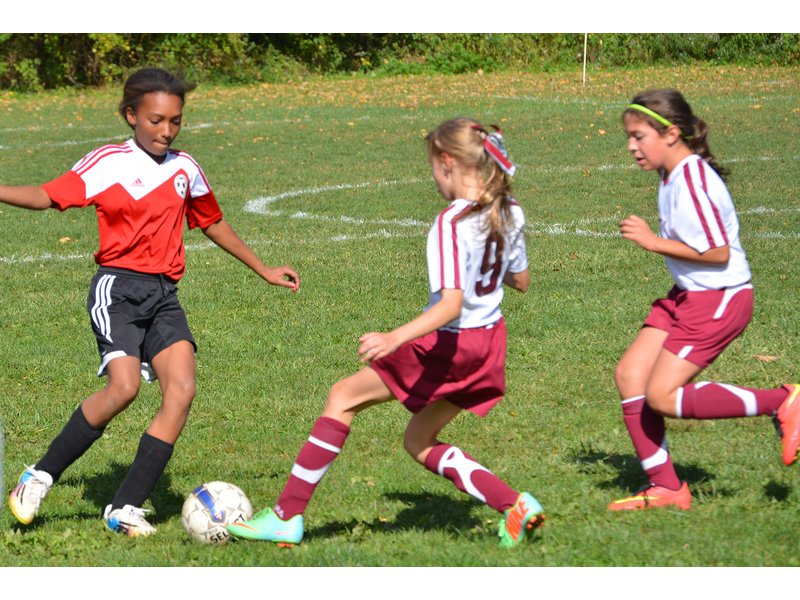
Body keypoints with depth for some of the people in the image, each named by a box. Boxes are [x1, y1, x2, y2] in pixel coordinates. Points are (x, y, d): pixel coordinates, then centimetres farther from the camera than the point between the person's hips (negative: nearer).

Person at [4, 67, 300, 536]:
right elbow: (48, 197, -5)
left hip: (164, 295, 5)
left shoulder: (185, 169, 14)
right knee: (124, 386, -24)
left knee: (182, 389, -15)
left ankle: (127, 507, -10)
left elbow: (214, 223, 28)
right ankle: (40, 477, -7)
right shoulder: (107, 163, -1)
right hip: (118, 288, -5)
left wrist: (265, 271, 33)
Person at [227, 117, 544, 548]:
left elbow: (450, 306, -29)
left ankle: (287, 516, 4)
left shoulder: (451, 224, -21)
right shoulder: (510, 213, 1)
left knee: (343, 398, 4)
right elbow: (521, 281, 14)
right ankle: (512, 505, 6)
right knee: (419, 442, 22)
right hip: (488, 342, 8)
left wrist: (394, 339, -37)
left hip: (447, 345, -8)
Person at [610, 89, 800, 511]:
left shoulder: (692, 181, -23)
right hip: (688, 295, 10)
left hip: (719, 298, -10)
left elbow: (718, 252, -24)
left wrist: (653, 242, -19)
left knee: (662, 396, -12)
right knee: (629, 374, 3)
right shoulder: (672, 176, 7)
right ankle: (664, 487, 10)